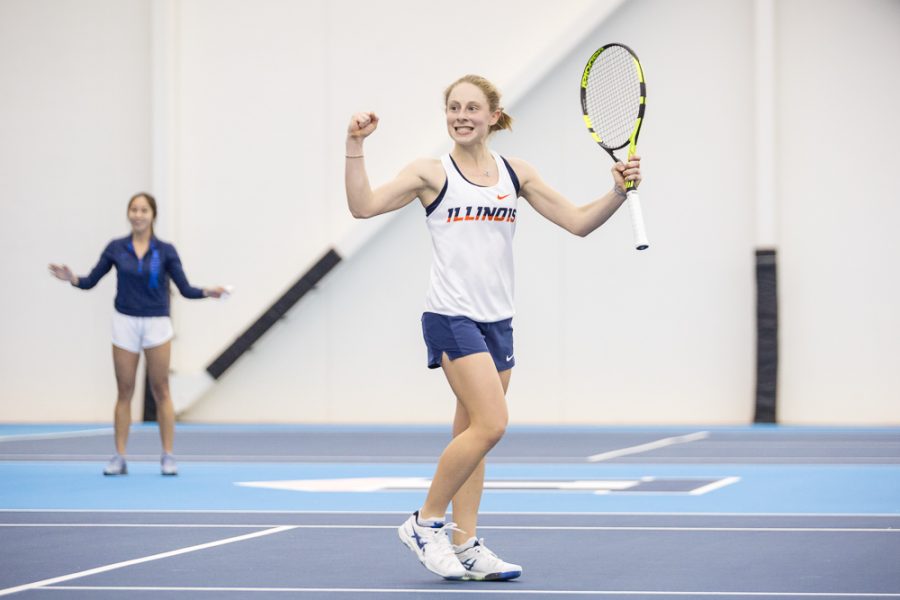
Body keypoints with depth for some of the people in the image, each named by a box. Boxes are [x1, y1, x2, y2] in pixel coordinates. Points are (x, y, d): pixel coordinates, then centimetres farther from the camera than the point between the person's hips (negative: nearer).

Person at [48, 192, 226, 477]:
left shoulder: (165, 251, -1)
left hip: (157, 324, -1)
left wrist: (206, 292, -21)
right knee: (125, 391, 3)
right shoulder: (116, 248, 2)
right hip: (125, 323, 1)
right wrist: (72, 278, -18)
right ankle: (119, 458, 7)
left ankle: (168, 457, 4)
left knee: (161, 391, 1)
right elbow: (91, 281, 2)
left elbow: (186, 289, -3)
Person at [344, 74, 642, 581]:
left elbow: (579, 222, 10)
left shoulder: (516, 173, 11)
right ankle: (425, 523, -2)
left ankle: (466, 548, 9)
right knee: (491, 424, -17)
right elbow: (364, 206, -10)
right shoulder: (432, 173, -1)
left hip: (497, 321, 5)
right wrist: (356, 147, -19)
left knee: (473, 435, 6)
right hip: (452, 316, -5)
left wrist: (620, 191, -5)